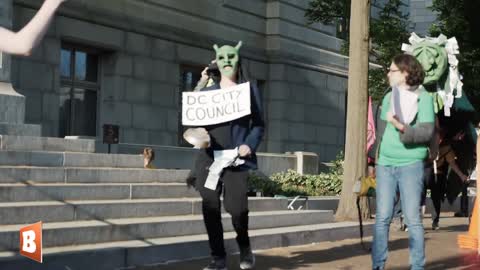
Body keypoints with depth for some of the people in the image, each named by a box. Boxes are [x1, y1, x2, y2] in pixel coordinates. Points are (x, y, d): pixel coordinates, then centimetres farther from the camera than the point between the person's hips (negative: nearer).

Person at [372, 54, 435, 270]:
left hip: (410, 165, -5)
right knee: (382, 217, 3)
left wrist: (400, 126, -24)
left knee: (412, 218, -2)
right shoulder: (389, 97, 13)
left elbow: (427, 132, -11)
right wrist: (378, 158, 20)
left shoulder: (423, 97, -3)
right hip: (385, 164, 5)